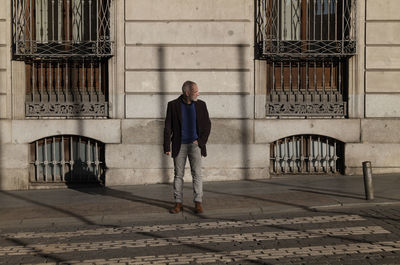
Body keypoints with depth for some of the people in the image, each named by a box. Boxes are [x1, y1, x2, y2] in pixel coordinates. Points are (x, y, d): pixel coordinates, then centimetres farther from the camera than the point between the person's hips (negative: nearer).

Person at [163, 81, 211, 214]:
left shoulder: (201, 105, 3)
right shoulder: (173, 105, -2)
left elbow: (207, 125, 6)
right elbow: (168, 127, -2)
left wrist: (200, 141, -6)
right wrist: (167, 147, -5)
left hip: (195, 144, 0)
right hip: (179, 145, 0)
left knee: (197, 173, -5)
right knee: (178, 174, 3)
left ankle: (198, 203, 1)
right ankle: (178, 203, 11)